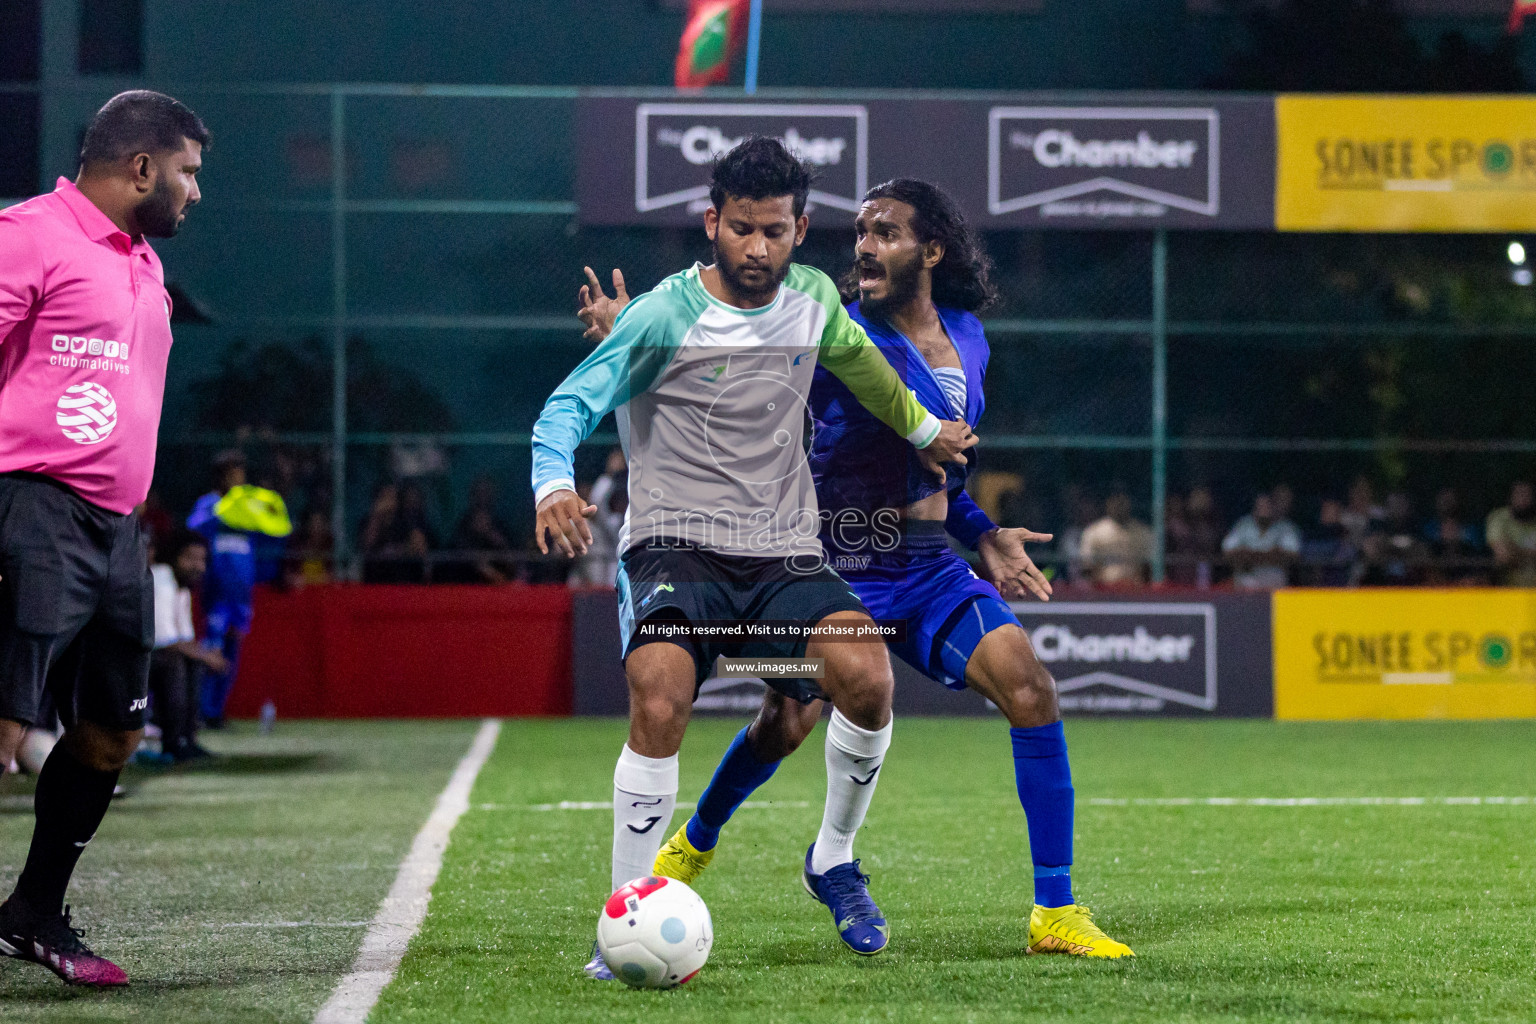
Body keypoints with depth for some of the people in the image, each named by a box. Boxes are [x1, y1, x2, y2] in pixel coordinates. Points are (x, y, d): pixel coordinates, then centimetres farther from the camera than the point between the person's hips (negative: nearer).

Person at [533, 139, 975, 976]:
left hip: (785, 555, 4)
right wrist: (554, 481, -31)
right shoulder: (665, 315, -6)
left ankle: (833, 859, 5)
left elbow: (856, 359, 32)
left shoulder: (813, 298, 9)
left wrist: (923, 430, 44)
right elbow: (570, 404, -11)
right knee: (660, 702, -32)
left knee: (865, 676, -24)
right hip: (676, 551, -4)